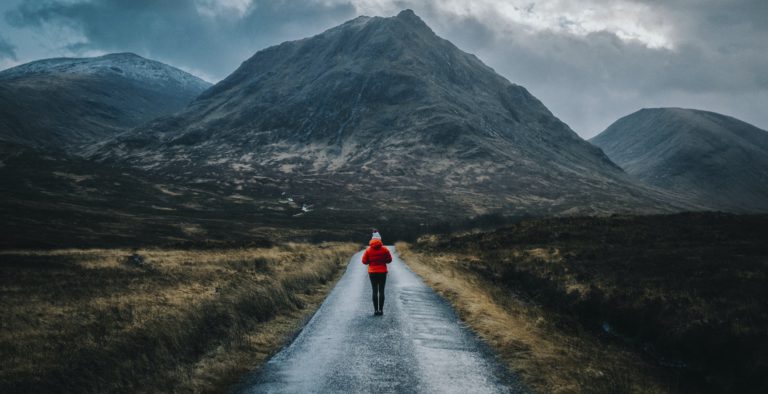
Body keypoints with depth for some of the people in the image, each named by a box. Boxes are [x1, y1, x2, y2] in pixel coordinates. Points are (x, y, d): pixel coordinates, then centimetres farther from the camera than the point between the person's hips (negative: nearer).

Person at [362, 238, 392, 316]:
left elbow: (364, 261, -4)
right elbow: (389, 260, 0)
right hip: (382, 272, 0)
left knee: (375, 291, 5)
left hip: (372, 272, 0)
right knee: (381, 291, 4)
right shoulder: (384, 249, -5)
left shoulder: (368, 250, -5)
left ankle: (376, 310, 1)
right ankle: (381, 310, 1)